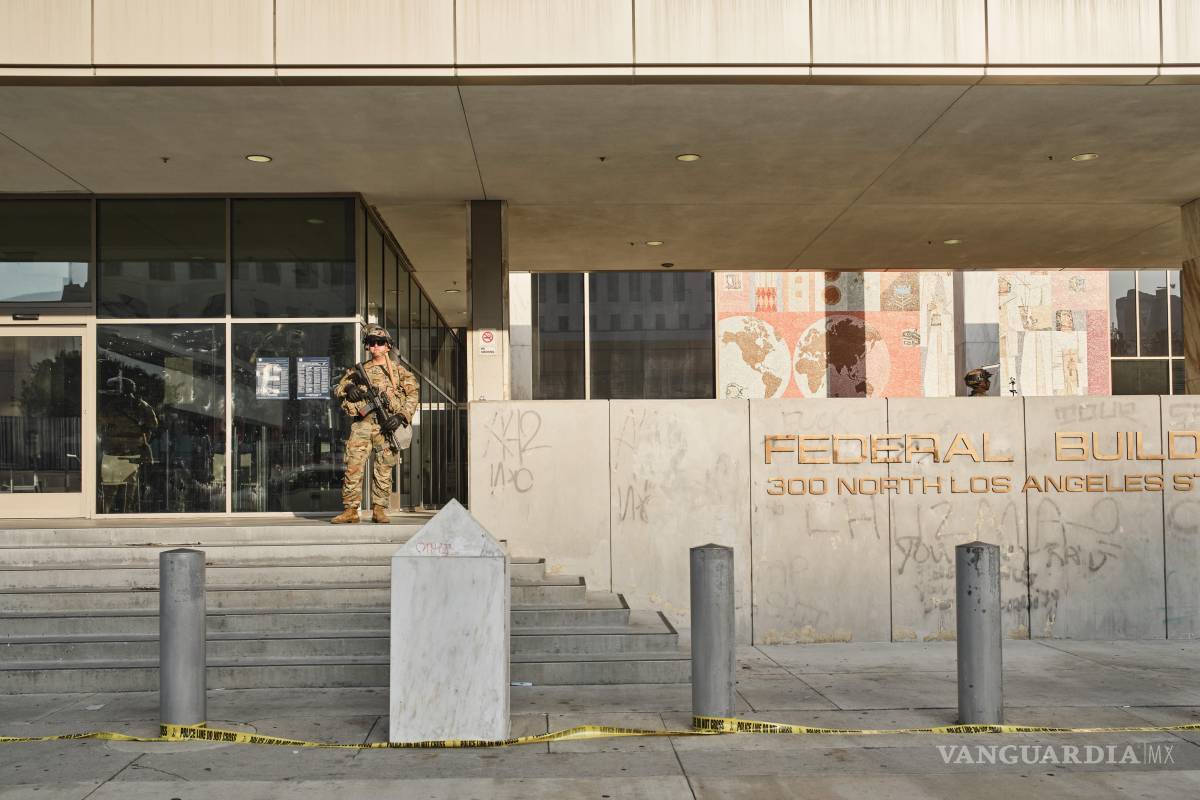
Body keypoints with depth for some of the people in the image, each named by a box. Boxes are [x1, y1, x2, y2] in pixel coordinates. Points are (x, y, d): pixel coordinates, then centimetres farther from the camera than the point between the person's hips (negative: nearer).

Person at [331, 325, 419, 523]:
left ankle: (379, 510, 7)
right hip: (362, 425, 1)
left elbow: (412, 395, 4)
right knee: (353, 466, -6)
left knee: (383, 470, 0)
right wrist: (348, 389, -5)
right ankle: (350, 510, -1)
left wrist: (402, 416, -10)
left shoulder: (398, 370, 10)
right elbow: (337, 389, 18)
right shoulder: (358, 370, 16)